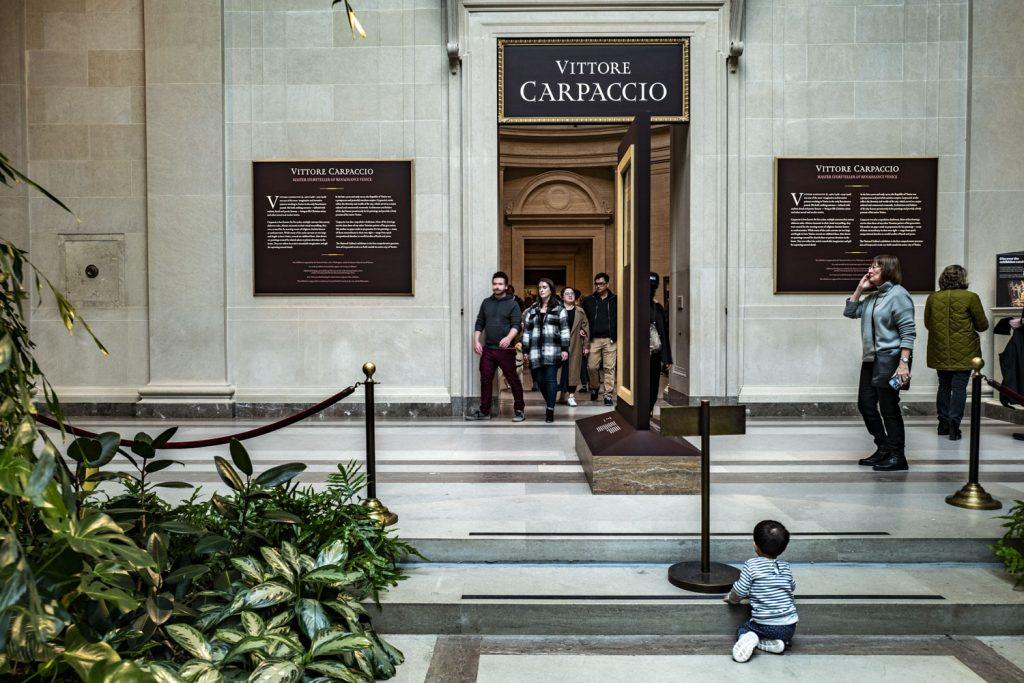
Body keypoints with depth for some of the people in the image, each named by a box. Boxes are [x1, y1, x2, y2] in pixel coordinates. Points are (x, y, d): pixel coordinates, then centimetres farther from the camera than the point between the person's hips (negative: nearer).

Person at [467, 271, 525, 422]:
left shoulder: (512, 304, 0)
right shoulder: (486, 302, 13)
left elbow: (517, 324, -11)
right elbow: (479, 323, 14)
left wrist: (509, 338, -29)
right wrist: (476, 341, 1)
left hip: (505, 350, -4)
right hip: (487, 349, 4)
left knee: (513, 380, 1)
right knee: (485, 380, 6)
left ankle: (519, 410, 9)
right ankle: (484, 411, 15)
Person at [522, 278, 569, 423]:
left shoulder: (558, 308, 5)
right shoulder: (532, 309, 16)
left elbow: (564, 329, 0)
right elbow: (527, 330, 16)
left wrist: (565, 349, -7)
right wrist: (525, 350, 11)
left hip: (552, 350, -4)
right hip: (536, 351, 4)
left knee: (550, 380, -8)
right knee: (541, 381, 4)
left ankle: (550, 411, -6)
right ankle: (550, 405, 23)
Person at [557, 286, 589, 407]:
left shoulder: (580, 311, 8)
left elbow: (586, 328, 8)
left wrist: (586, 345, 3)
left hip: (575, 345, 2)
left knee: (573, 369, 2)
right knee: (560, 369, -2)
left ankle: (571, 395, 7)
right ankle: (562, 392, 7)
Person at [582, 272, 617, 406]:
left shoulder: (614, 300, 7)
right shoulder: (588, 301, 11)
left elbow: (619, 318, 8)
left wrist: (618, 335, -3)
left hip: (610, 339, -1)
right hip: (594, 339, 1)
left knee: (609, 367, -1)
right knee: (592, 367, -1)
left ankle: (608, 394, 5)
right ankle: (594, 387, 25)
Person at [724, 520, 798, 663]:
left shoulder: (751, 566, -9)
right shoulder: (786, 568, 5)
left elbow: (739, 592, -9)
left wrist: (730, 598, 13)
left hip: (764, 625, -3)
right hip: (789, 627, 4)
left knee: (742, 630, 23)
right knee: (785, 637, 35)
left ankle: (748, 639, -11)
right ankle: (775, 643, 2)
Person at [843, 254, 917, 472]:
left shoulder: (898, 295, -11)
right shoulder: (872, 296, 13)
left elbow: (908, 332, -15)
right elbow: (850, 312, 21)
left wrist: (903, 363, -22)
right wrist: (859, 288, 9)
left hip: (889, 360, -9)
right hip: (870, 359, 9)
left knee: (889, 409, -3)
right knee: (865, 405, 11)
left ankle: (897, 457, 8)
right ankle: (883, 449, 24)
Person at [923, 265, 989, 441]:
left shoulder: (933, 298, -1)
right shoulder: (970, 298, -10)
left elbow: (927, 324, 10)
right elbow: (982, 326, -2)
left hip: (940, 353, 4)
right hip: (963, 353, -3)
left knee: (944, 386, 14)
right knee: (959, 387, 1)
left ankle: (943, 424, 20)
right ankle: (954, 425, -3)